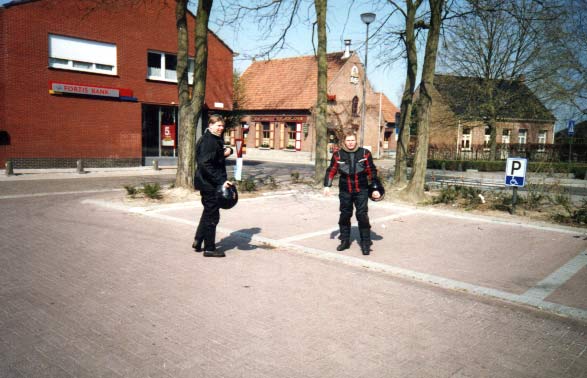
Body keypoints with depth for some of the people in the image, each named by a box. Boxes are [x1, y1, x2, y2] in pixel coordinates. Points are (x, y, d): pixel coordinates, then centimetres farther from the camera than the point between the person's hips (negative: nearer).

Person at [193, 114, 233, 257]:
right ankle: (209, 248, 9)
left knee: (208, 212, 21)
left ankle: (198, 240, 30)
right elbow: (205, 165, -26)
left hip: (208, 183, 11)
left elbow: (218, 157, 28)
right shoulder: (208, 141, -18)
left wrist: (228, 150, 4)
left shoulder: (216, 140, 14)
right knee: (212, 215, -2)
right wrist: (221, 181, -27)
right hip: (210, 184, -11)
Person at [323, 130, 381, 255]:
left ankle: (366, 244, 6)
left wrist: (375, 189, 3)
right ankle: (345, 241, 25)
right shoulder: (338, 154, -1)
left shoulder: (365, 153, -2)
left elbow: (372, 172, 4)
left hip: (361, 191, -1)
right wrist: (327, 185, -3)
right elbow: (331, 171, 6)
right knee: (344, 215, 10)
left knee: (362, 216, -4)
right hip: (345, 191, 2)